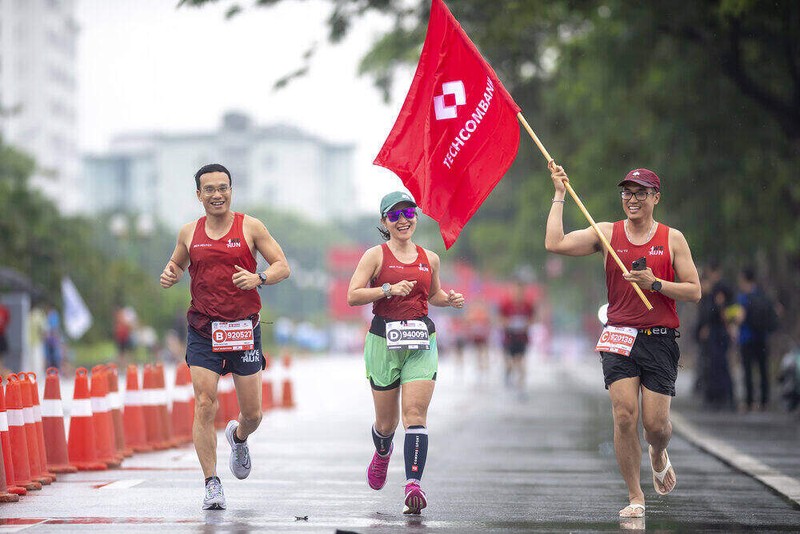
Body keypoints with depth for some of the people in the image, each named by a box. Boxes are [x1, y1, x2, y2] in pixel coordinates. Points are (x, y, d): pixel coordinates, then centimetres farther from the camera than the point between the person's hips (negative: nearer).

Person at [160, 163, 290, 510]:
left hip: (243, 328, 0)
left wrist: (258, 278, -19)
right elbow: (177, 264, 22)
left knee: (252, 413, 3)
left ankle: (238, 437, 40)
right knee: (205, 406, -12)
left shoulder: (251, 227, 0)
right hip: (202, 330, 1)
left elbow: (282, 267, 1)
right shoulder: (189, 233, 6)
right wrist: (170, 275, -1)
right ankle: (212, 485, -5)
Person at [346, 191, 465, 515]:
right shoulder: (376, 255, 0)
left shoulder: (429, 259, 12)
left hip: (421, 342, 2)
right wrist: (388, 289, -18)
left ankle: (413, 484, -22)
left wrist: (450, 300, 7)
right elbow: (352, 296, -7)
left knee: (415, 414, -14)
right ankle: (382, 453, 44)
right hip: (384, 340, -2)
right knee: (386, 421, 8)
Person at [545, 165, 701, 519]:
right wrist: (559, 195, -2)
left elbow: (694, 291, 4)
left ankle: (658, 456, 34)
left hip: (660, 340, 0)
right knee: (624, 414, -13)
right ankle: (635, 497, -1)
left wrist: (655, 284, -11)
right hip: (619, 339, 0)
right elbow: (554, 243, -5)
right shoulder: (607, 234, 7)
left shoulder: (672, 238, 5)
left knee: (656, 423, -4)